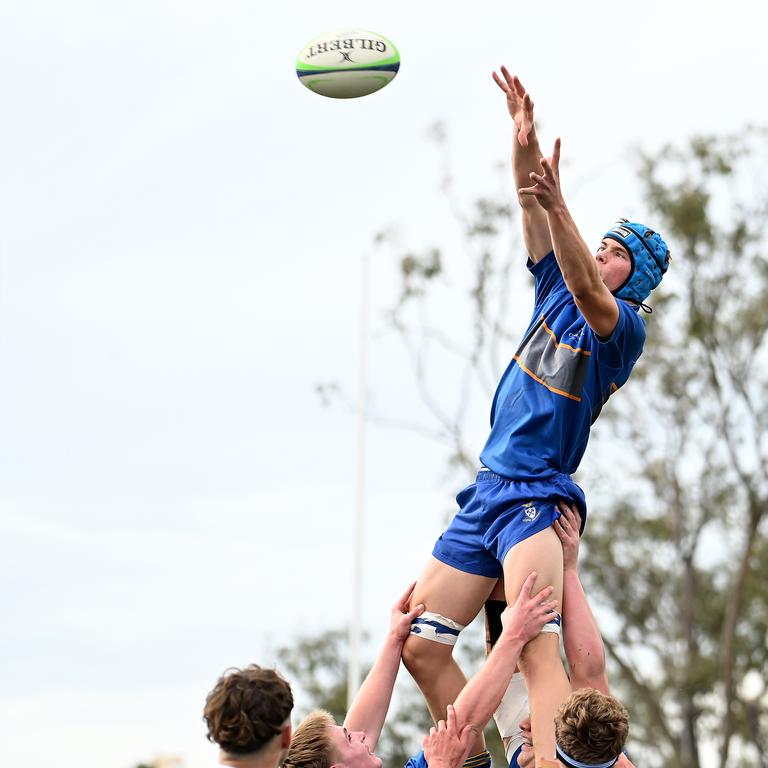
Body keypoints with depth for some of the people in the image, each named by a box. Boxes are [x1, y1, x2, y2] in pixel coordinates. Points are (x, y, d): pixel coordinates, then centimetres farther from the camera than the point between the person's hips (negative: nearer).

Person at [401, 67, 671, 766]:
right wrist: (525, 143, -7)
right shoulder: (556, 291, 17)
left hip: (535, 498, -8)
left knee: (535, 647, -27)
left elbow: (589, 294, -25)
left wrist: (559, 209, -39)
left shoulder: (623, 327, -4)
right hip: (486, 495, 8)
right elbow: (534, 219, 8)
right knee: (420, 648, 5)